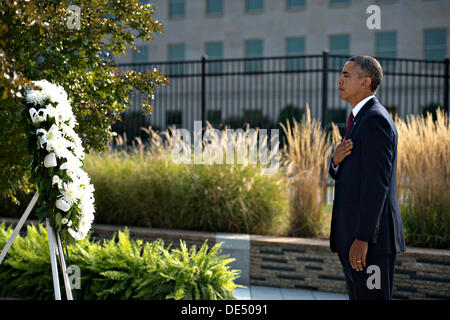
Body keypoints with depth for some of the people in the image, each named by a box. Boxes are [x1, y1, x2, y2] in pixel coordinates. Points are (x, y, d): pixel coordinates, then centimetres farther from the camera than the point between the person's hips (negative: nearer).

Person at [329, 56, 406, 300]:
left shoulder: (375, 120, -15)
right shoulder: (359, 119, 18)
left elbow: (376, 184, -21)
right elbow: (341, 175, 20)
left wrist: (362, 239, -23)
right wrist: (336, 160, -4)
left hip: (371, 235, -10)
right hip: (353, 234, 10)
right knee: (358, 297, 14)